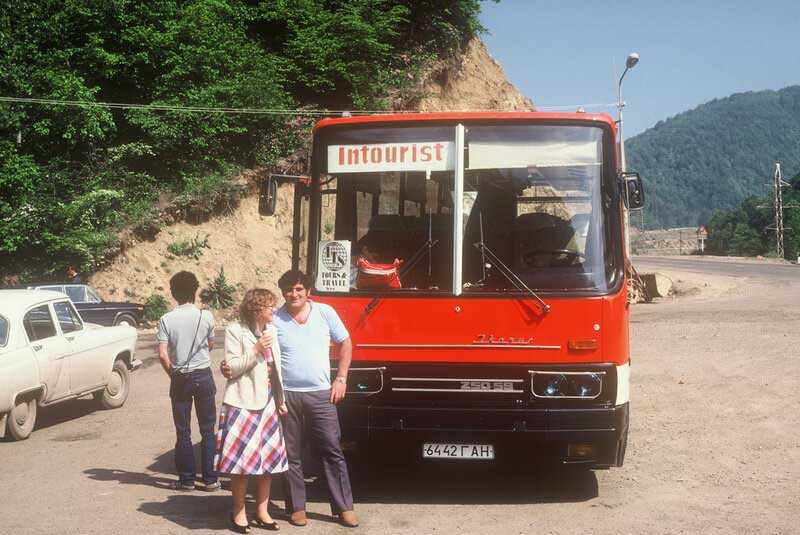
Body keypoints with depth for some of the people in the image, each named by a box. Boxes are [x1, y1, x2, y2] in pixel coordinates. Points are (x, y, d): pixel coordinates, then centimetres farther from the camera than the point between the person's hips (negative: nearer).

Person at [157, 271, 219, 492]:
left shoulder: (166, 320, -8)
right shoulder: (205, 316, -7)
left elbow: (162, 354, -11)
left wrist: (172, 373, 4)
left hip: (180, 379, 0)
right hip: (203, 376, 0)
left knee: (183, 432, 9)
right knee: (207, 431, 8)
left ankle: (187, 479, 13)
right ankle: (210, 479, 9)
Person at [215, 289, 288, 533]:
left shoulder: (271, 330, 12)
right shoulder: (235, 331, -6)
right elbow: (232, 367, -10)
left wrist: (281, 399, 14)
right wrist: (255, 350, -19)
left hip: (268, 403, 6)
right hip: (243, 403, -6)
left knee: (270, 458, 7)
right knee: (241, 459, -2)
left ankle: (262, 510, 20)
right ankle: (239, 512, 13)